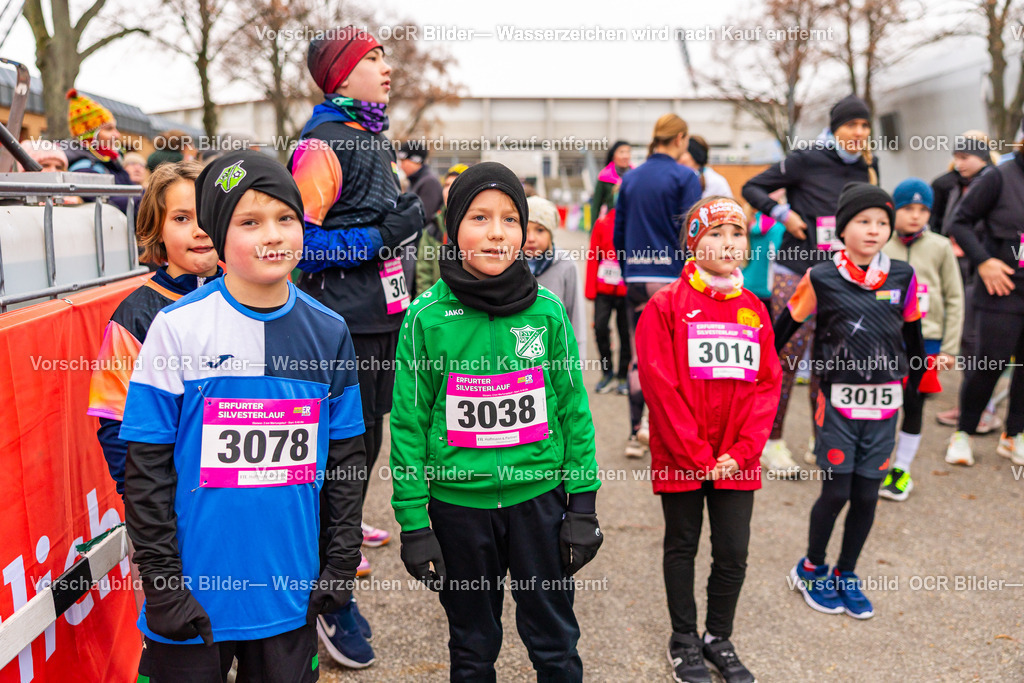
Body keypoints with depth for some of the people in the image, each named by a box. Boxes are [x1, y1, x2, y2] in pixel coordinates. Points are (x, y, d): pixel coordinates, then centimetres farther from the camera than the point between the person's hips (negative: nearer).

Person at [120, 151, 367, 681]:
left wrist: (342, 560, 4)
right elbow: (146, 467, -7)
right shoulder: (177, 329, -8)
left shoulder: (329, 332, 1)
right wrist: (161, 583, -9)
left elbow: (345, 456, 7)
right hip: (192, 595, -3)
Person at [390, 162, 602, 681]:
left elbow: (574, 408, 2)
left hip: (539, 497, 1)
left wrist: (584, 504, 0)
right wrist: (412, 522, -5)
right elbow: (409, 423, -4)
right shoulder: (426, 318, -7)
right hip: (459, 501, 0)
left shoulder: (547, 312, -4)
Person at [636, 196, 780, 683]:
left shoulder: (754, 310, 5)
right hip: (680, 459, -3)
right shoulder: (666, 306, -8)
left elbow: (767, 385, 2)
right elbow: (660, 386, -12)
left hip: (737, 461, 3)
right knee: (682, 547, 12)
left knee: (733, 554, 9)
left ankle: (719, 638, 30)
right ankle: (683, 639, 29)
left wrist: (742, 451, -8)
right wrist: (697, 455, -14)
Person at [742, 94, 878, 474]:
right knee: (787, 357, -5)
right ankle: (773, 441, 8)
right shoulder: (807, 160, -6)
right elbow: (752, 188, -1)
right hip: (796, 273, -5)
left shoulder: (867, 168, 9)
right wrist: (783, 213, -14)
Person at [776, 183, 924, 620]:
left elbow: (913, 335, 14)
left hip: (884, 404, 3)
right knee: (836, 492, 2)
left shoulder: (903, 277, 2)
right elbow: (786, 326, 3)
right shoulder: (821, 279, -7)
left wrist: (915, 382, 18)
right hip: (838, 402, -3)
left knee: (866, 495, 9)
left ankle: (845, 575, 27)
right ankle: (811, 570, 24)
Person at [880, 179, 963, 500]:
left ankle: (902, 470, 21)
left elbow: (954, 299, 3)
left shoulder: (940, 248, 0)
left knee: (914, 406, 8)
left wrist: (949, 349, 0)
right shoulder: (881, 248, 0)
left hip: (925, 340, 0)